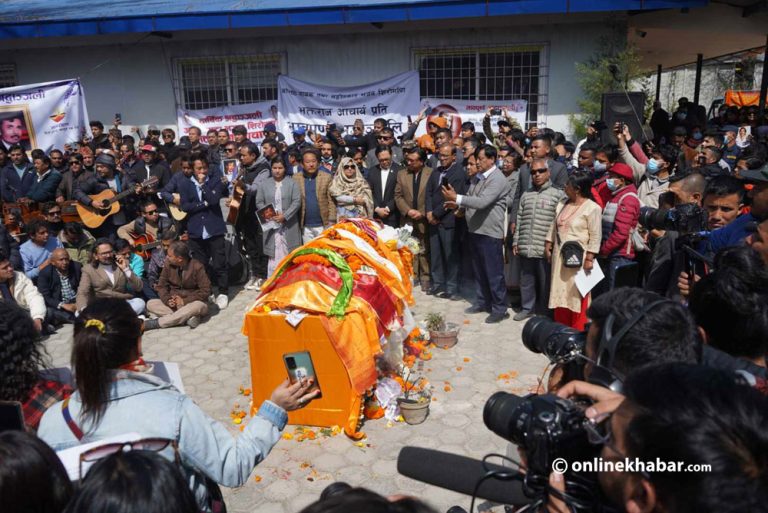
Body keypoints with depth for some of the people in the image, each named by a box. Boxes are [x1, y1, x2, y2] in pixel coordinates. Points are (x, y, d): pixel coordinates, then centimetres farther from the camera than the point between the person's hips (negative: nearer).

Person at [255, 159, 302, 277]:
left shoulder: (292, 184, 2)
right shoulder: (265, 184, 9)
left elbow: (297, 202, -5)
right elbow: (259, 202, 7)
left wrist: (284, 216, -14)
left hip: (288, 226, -1)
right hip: (271, 225, 1)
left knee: (288, 254, 1)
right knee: (273, 255, 2)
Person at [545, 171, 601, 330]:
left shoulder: (592, 208, -12)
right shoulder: (562, 204, 10)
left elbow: (595, 236, -14)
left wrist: (589, 258, -17)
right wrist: (548, 246, 14)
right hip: (560, 256, 7)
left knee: (577, 294, -1)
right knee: (560, 292, 13)